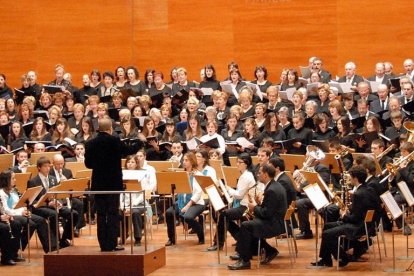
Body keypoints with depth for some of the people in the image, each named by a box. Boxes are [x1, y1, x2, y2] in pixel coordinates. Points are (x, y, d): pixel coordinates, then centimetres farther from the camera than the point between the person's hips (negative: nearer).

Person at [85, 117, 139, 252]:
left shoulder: (90, 144, 0)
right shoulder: (114, 141, -10)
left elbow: (88, 164, 5)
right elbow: (129, 150, 3)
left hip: (98, 184, 3)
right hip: (113, 183, -3)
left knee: (101, 214, 7)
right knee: (112, 214, 0)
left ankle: (104, 244, 6)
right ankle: (111, 244, -3)